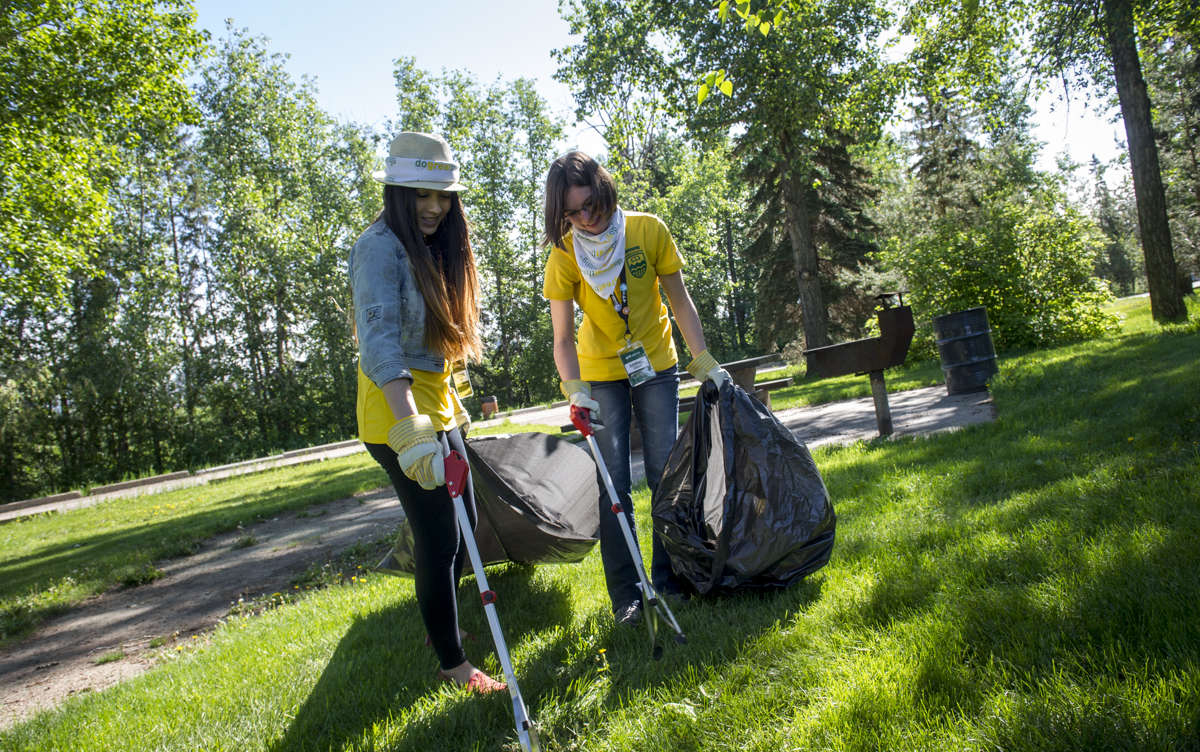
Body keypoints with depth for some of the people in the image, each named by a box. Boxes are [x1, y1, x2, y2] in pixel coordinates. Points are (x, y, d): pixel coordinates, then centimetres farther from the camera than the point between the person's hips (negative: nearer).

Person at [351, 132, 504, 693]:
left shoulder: (432, 248, 12)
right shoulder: (381, 246, -17)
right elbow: (378, 337, -30)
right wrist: (410, 428, -40)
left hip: (435, 403, 9)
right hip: (399, 413, -9)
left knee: (463, 523, 19)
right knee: (440, 539, -3)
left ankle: (440, 622, 40)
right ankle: (453, 663, 14)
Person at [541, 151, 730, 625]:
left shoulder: (649, 231, -13)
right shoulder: (564, 255, -14)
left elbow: (679, 301, -4)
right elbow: (563, 337, -15)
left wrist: (704, 360, -8)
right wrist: (574, 389, -29)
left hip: (656, 365, 1)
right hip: (602, 375, -1)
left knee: (665, 474, 4)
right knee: (614, 483, -3)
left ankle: (668, 578, 18)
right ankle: (625, 594, 5)